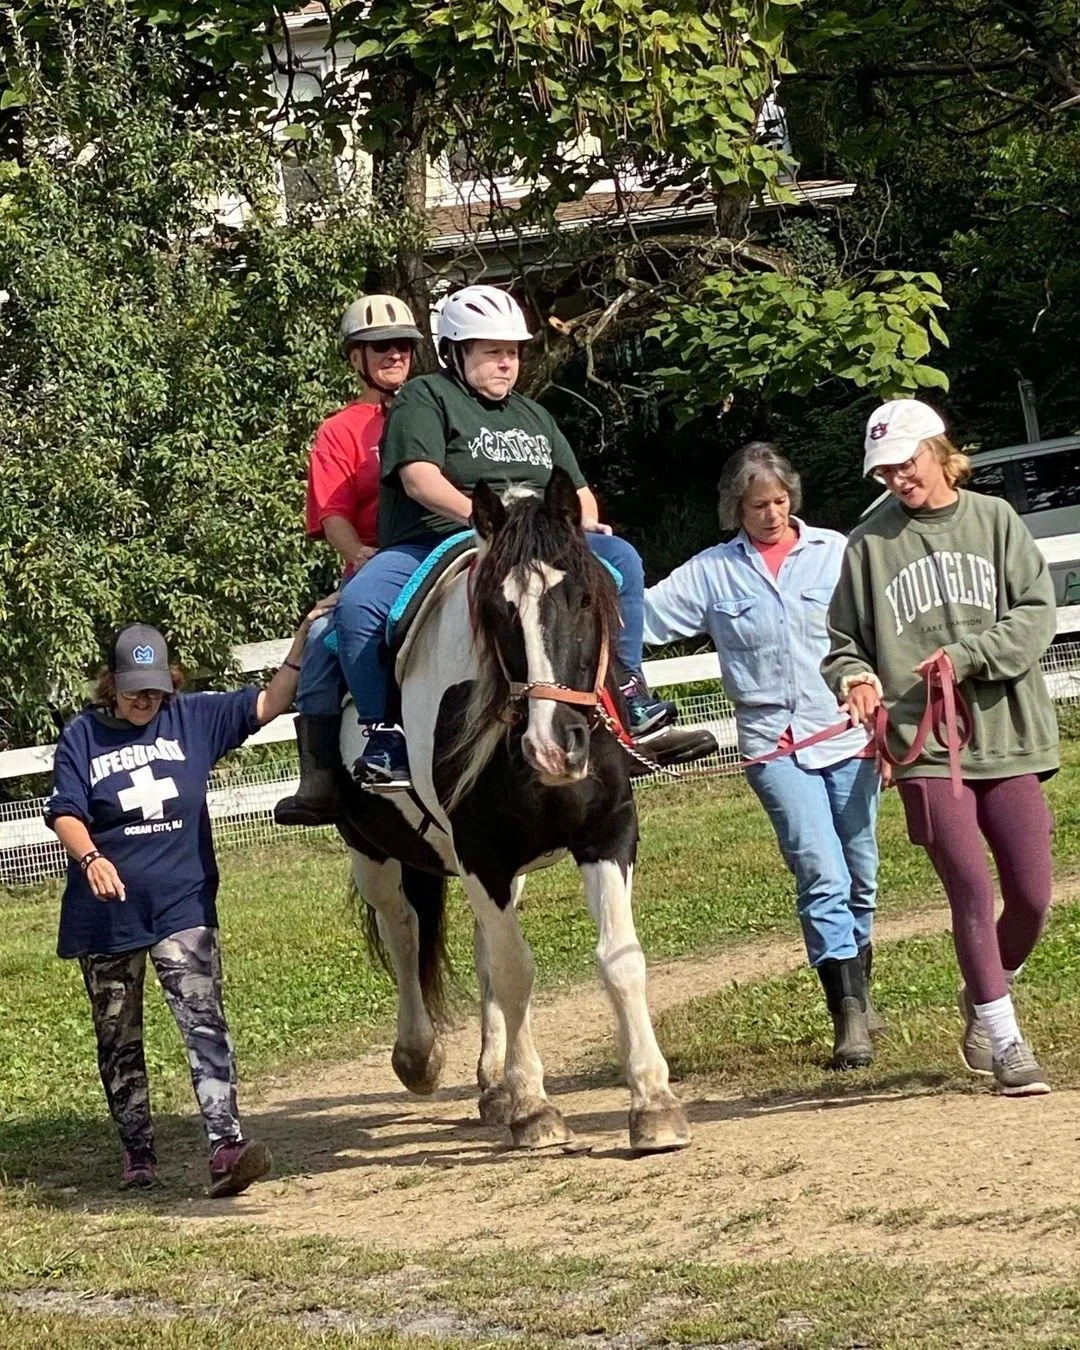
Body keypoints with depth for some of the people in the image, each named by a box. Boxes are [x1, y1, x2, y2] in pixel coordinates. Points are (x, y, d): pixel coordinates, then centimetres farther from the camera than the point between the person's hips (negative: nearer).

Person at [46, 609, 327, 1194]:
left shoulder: (193, 718, 4)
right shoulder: (83, 735, -2)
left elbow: (267, 704, 0)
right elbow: (65, 812, -10)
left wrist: (304, 639, -12)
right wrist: (90, 858, -31)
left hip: (182, 905, 0)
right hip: (106, 912, 0)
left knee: (204, 1020, -16)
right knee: (119, 1039, 11)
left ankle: (225, 1144, -26)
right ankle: (138, 1153, 24)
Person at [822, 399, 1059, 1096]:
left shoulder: (994, 521, 6)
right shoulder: (870, 543, 5)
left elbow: (1037, 613, -2)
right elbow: (844, 641, 11)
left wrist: (969, 656, -14)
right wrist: (855, 675, -10)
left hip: (1007, 735, 2)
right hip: (924, 746, -2)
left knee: (1031, 895, 2)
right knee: (972, 888, -10)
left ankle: (984, 999, 29)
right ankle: (1003, 1039, 1)